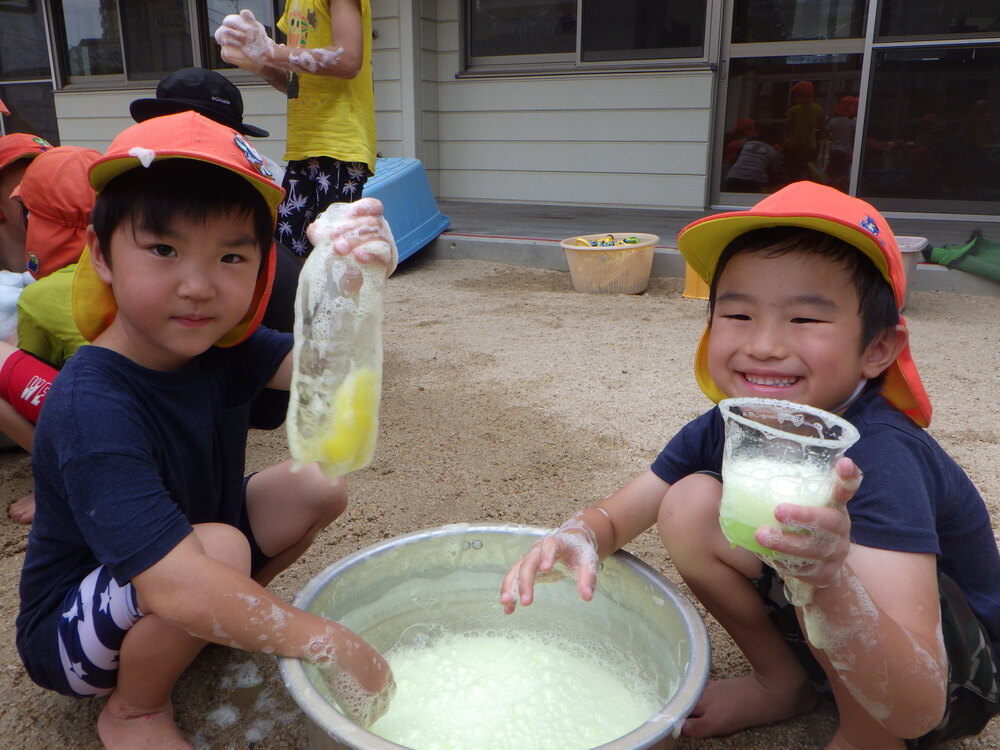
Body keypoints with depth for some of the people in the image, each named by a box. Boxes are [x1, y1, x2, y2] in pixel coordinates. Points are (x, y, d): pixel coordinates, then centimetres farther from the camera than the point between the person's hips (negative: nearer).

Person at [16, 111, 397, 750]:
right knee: (222, 546, -34)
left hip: (171, 584, 7)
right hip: (72, 635, -6)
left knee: (318, 487, -8)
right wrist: (330, 645, -40)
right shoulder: (93, 412, -35)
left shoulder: (216, 343, -11)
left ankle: (222, 619, 11)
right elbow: (175, 587, -43)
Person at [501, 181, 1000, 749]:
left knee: (823, 567, -35)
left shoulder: (879, 456, -35)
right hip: (839, 650, 5)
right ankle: (785, 682, 10)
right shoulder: (724, 429, -16)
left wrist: (830, 587, -62)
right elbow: (615, 514, -9)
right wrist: (577, 539, -34)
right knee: (690, 505, -11)